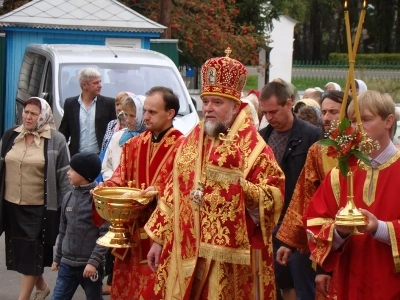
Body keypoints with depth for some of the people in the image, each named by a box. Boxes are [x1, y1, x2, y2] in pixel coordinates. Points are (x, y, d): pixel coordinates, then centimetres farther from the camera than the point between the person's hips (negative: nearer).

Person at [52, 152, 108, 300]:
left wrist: (94, 261, -21)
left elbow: (105, 234, -16)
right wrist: (57, 258, 19)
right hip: (67, 263, 6)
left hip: (89, 264, -6)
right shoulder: (68, 197, 7)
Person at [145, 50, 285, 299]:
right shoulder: (192, 142, 10)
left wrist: (241, 186, -25)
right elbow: (173, 194, 13)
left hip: (231, 258, -5)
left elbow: (274, 198, -10)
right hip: (186, 253, 5)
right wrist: (159, 239, 12)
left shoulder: (253, 147, -6)